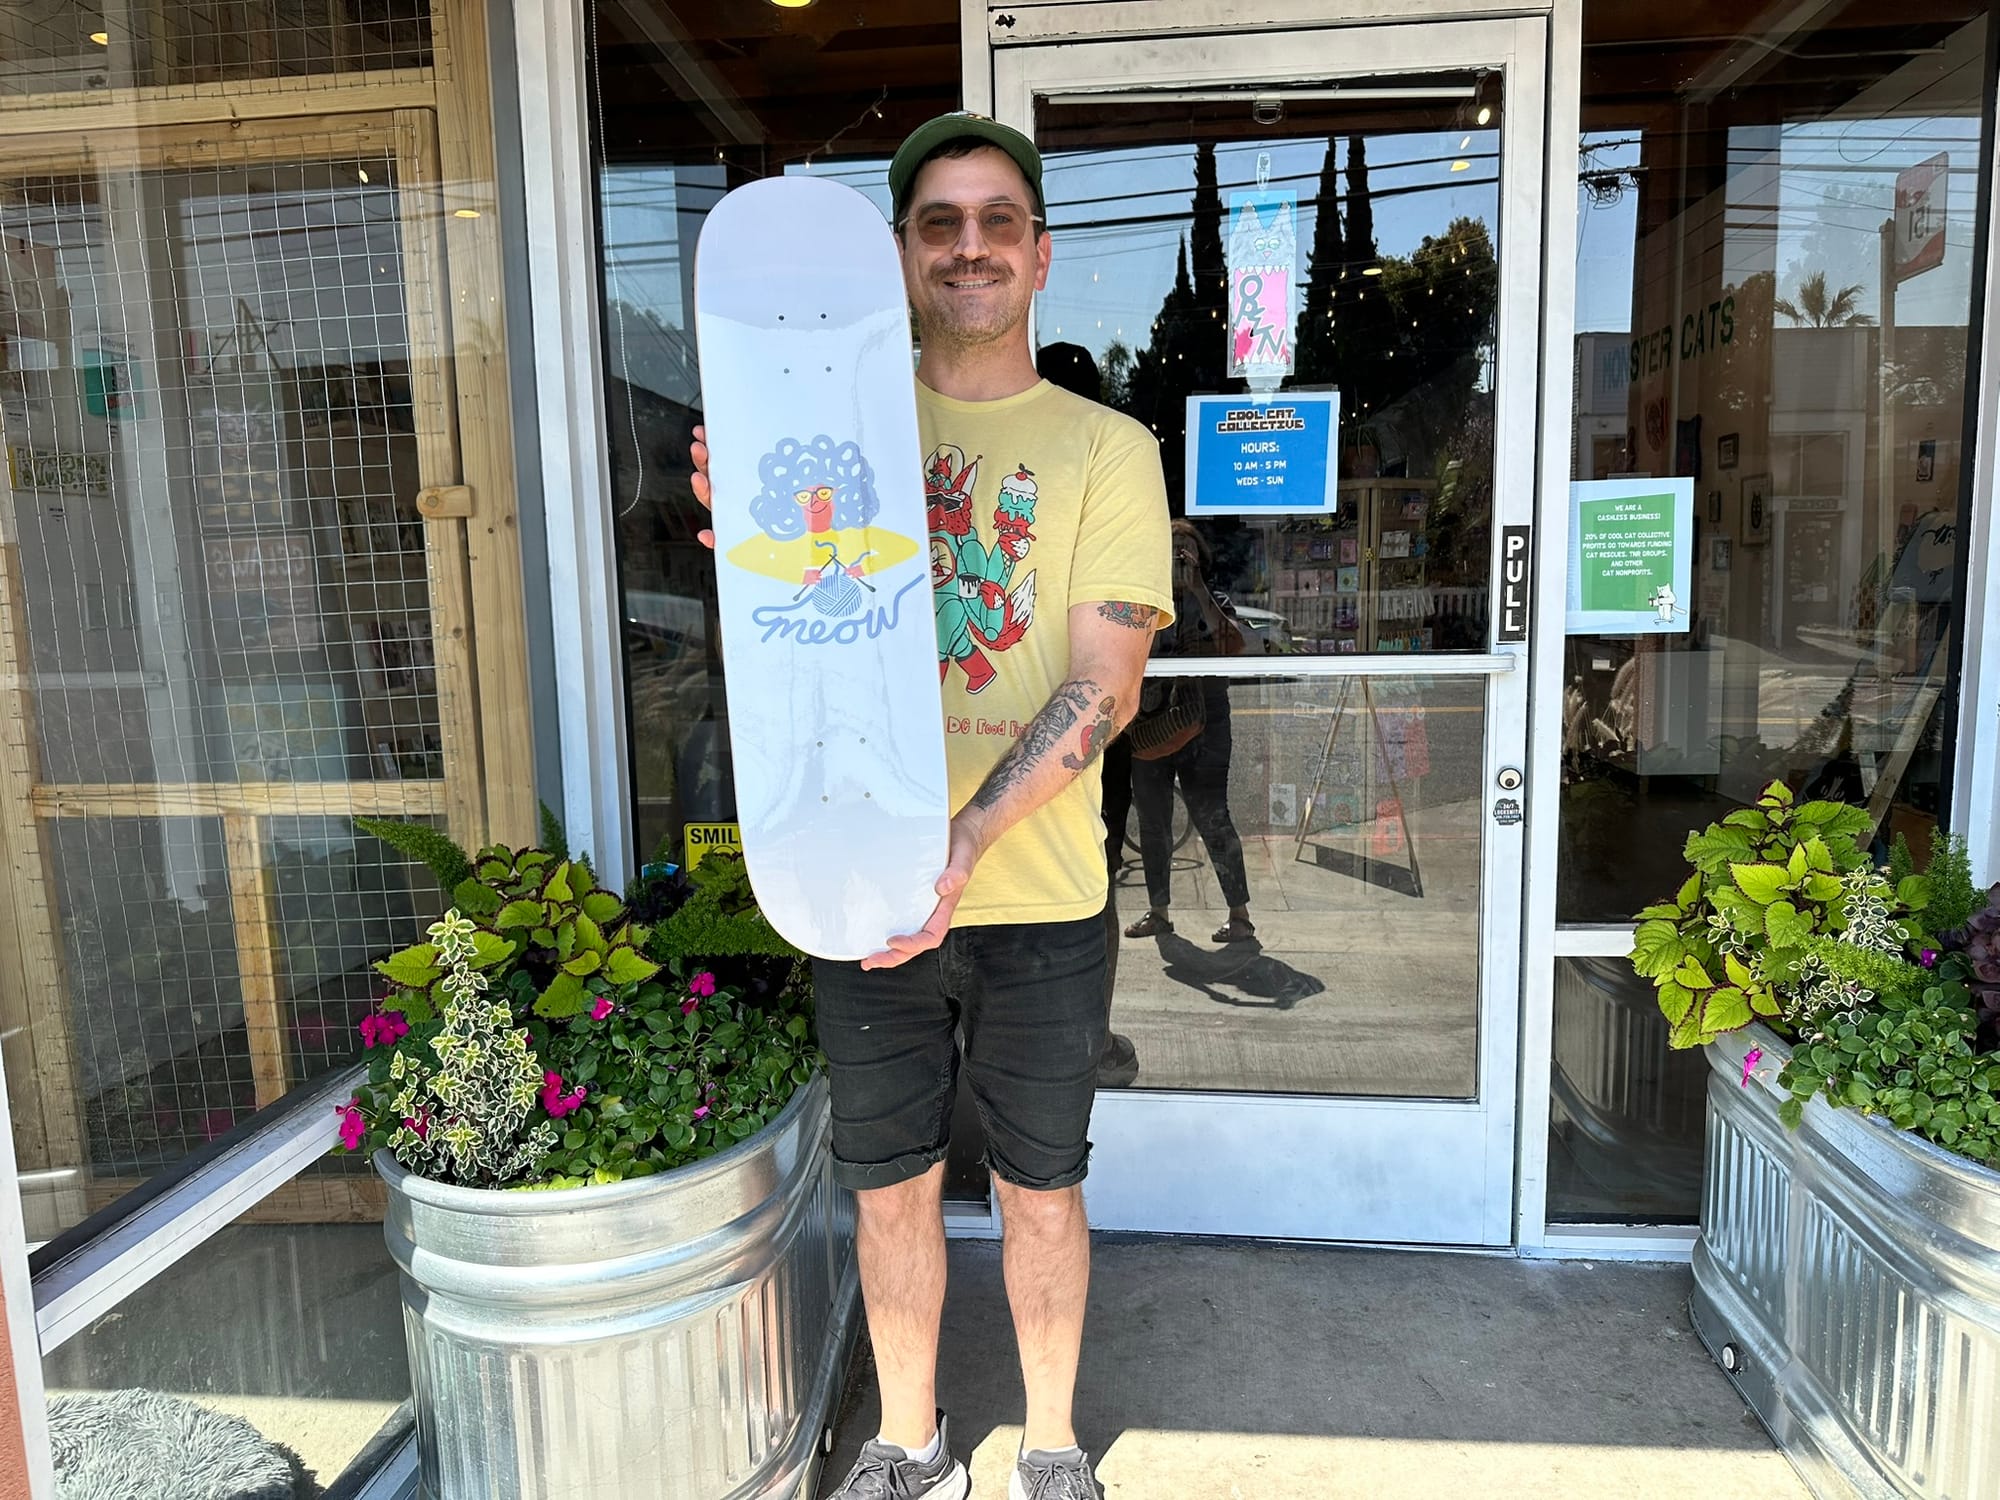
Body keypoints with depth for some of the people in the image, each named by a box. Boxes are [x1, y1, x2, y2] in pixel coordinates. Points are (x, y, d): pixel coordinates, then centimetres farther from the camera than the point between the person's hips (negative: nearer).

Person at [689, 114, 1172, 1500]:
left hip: (1037, 902, -1)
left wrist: (958, 849, -24)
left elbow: (1105, 687, -12)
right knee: (891, 1181, 16)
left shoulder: (1107, 448, -2)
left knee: (1040, 1186, 14)